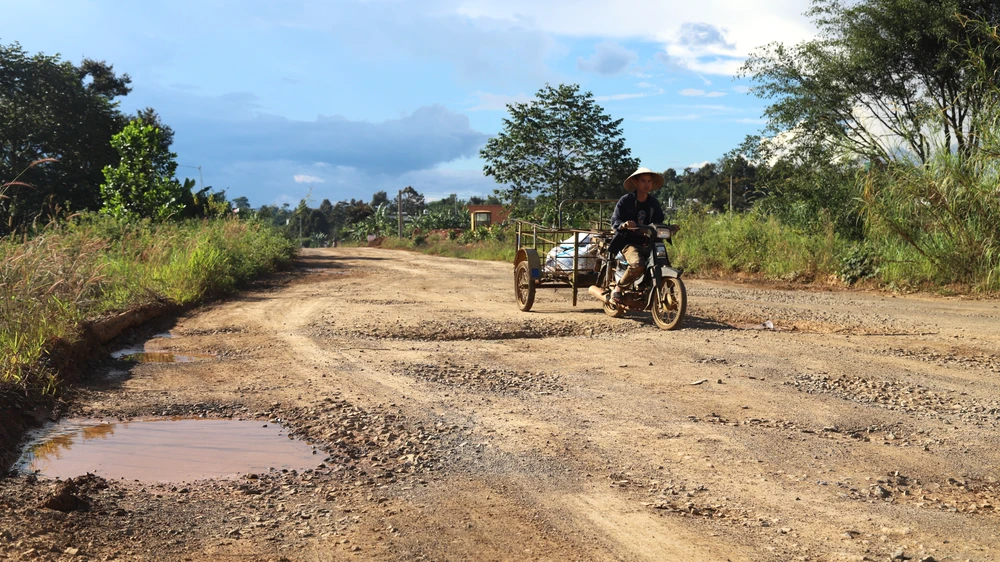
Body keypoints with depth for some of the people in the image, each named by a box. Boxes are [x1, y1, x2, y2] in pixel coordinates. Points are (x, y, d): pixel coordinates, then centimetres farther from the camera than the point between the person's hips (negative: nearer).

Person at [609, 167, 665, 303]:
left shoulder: (654, 203, 15)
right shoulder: (625, 200, 0)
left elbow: (659, 222, 15)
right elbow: (614, 221, -7)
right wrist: (623, 225, -29)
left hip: (648, 242, 5)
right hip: (628, 242, -5)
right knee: (638, 264, -34)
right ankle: (618, 288, -10)